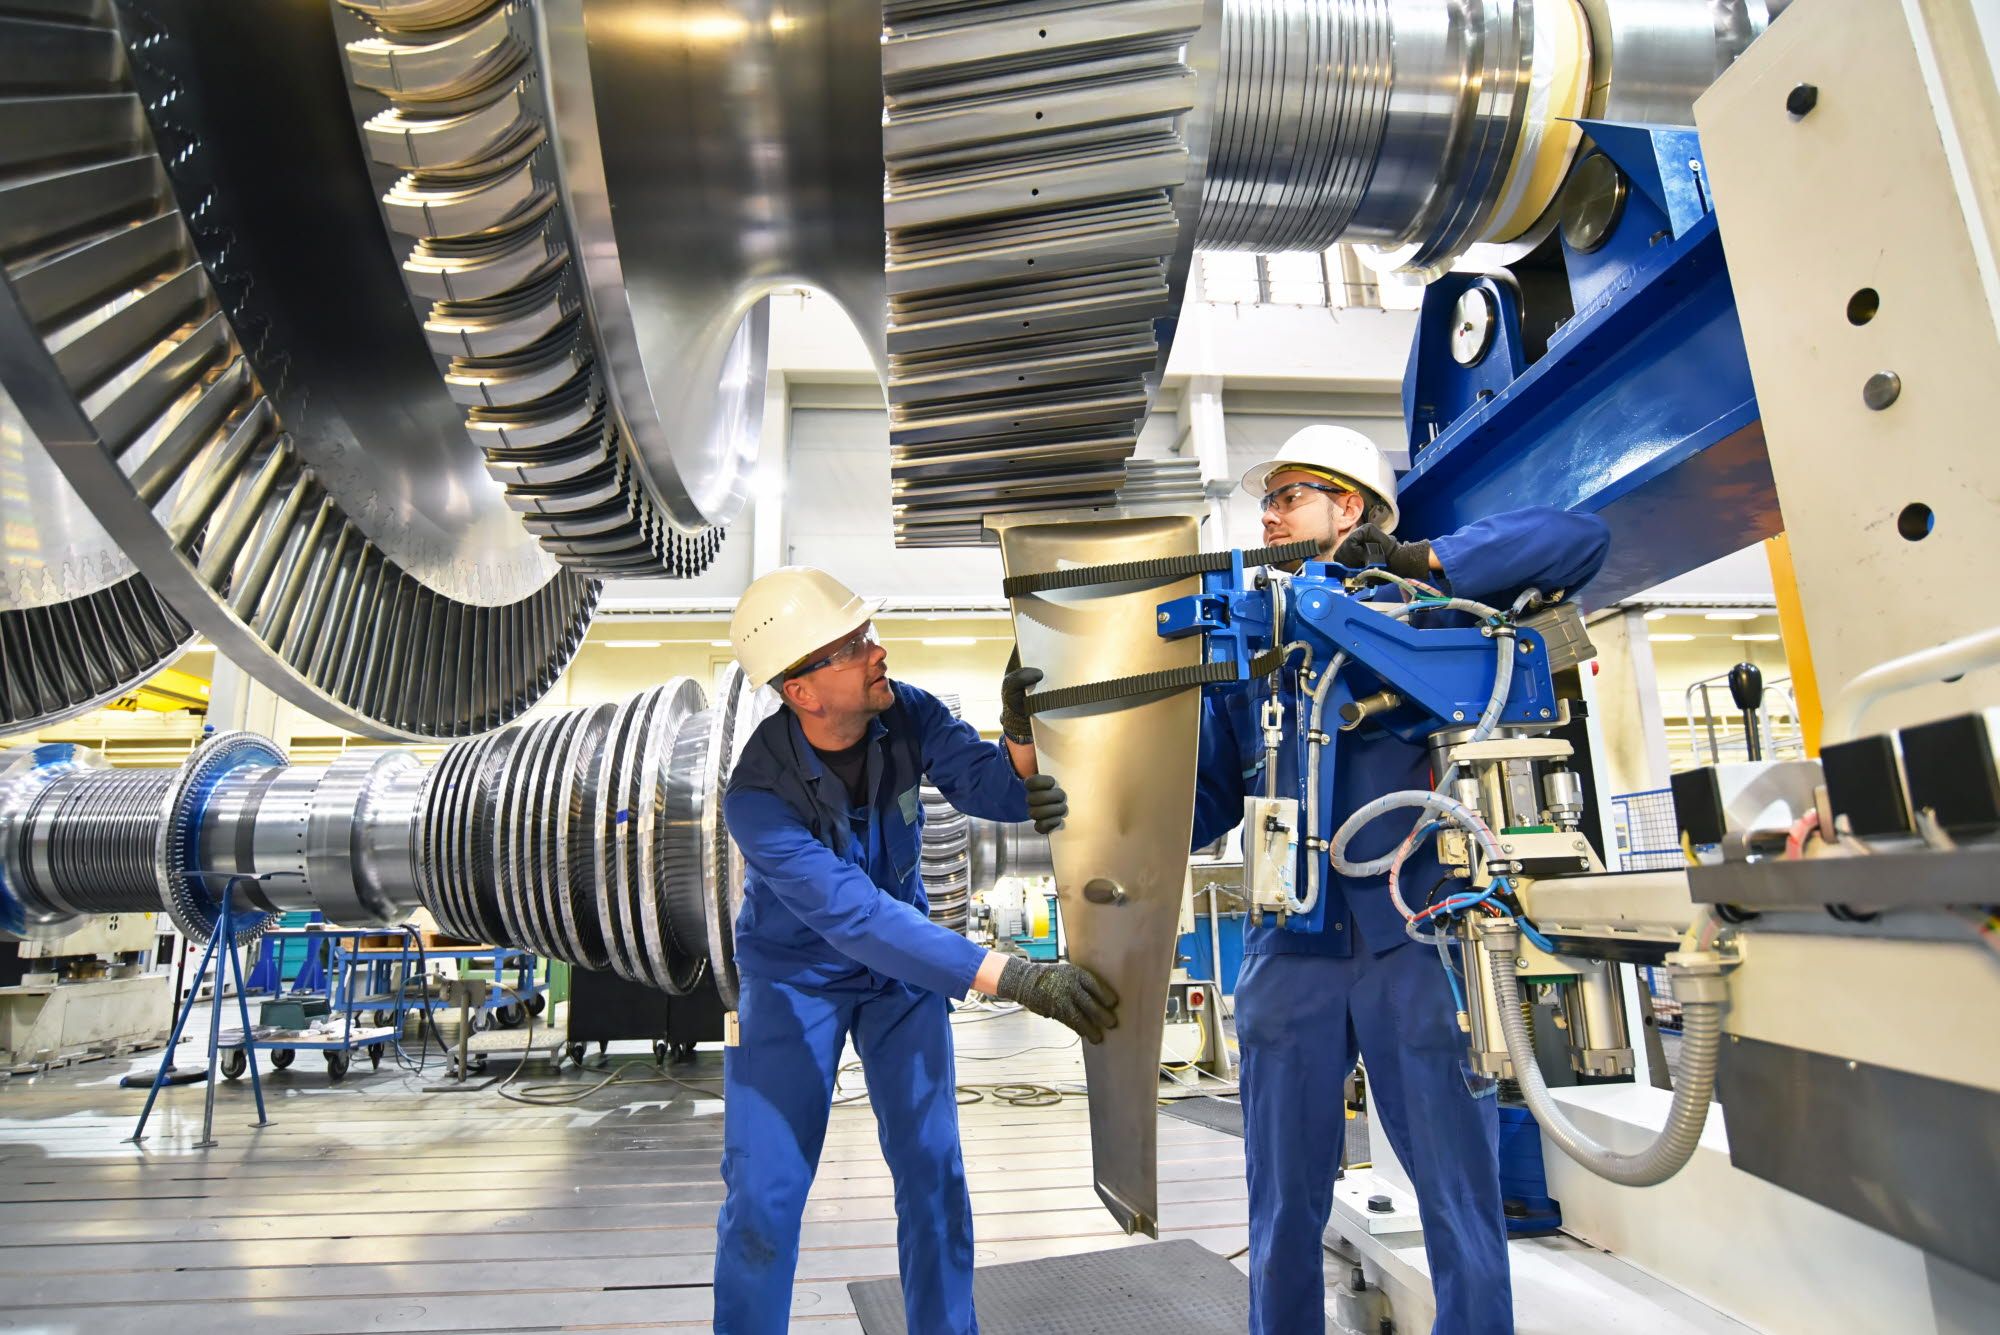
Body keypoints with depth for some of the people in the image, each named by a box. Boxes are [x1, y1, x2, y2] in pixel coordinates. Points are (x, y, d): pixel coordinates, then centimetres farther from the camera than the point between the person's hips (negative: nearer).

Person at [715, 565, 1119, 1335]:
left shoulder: (907, 714, -19)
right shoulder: (758, 797, -32)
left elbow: (1001, 793, -23)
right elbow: (859, 919, -40)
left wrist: (1020, 729, -45)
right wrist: (1014, 978, -46)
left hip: (904, 963, 3)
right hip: (793, 975, -3)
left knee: (934, 1171, 2)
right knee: (764, 1193, -2)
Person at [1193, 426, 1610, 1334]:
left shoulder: (1426, 607, 4)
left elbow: (1581, 539, -3)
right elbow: (1202, 806, 10)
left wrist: (1419, 559, -11)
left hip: (1416, 942, -2)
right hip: (1293, 953, 3)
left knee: (1463, 1200, 8)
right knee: (1284, 1212, 12)